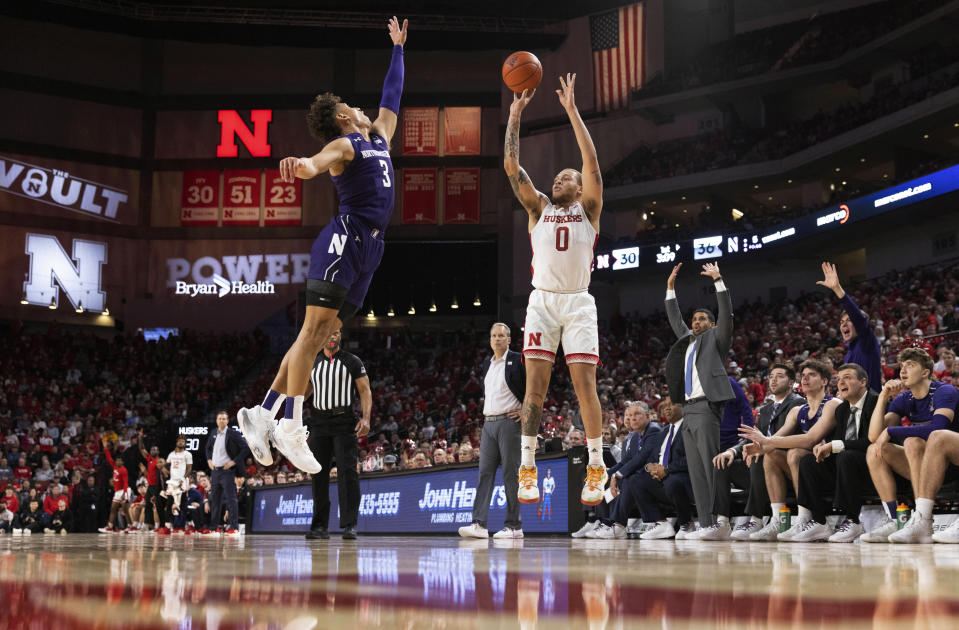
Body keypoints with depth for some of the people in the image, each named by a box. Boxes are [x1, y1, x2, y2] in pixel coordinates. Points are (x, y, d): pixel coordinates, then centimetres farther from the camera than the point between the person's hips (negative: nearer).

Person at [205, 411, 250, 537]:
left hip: (227, 471, -7)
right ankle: (215, 526, 19)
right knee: (215, 499, 11)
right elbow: (208, 447, 29)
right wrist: (209, 460, 12)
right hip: (214, 471, 7)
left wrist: (234, 462, -14)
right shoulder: (214, 434, 11)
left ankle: (234, 527, -8)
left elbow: (245, 449, -11)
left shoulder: (233, 434, -8)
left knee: (230, 499, -8)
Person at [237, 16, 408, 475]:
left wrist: (398, 48, 45)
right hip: (346, 237, -8)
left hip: (367, 248, 8)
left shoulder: (378, 137, 25)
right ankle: (291, 427, -19)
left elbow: (392, 96, 41)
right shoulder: (343, 145, -1)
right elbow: (317, 164, -23)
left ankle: (262, 415, 1)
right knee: (314, 329, -13)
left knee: (320, 335, 2)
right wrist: (300, 164, -46)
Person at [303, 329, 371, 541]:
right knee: (319, 473, 1)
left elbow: (365, 391, 0)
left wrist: (366, 418, -13)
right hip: (319, 420, 4)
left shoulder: (352, 362, 5)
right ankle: (320, 525, 6)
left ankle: (350, 524, -10)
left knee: (347, 471, -12)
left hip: (344, 420, -4)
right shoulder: (313, 364, 15)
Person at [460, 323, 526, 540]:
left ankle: (514, 526, 0)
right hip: (488, 423, 7)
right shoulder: (487, 364, 17)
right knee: (485, 472, 0)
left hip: (509, 422, -7)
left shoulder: (518, 360, -5)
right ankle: (479, 524, -4)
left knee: (511, 474, -4)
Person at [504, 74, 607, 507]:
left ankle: (596, 467, 2)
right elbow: (512, 166, 5)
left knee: (585, 382, -6)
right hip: (542, 300, 2)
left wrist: (571, 110, -7)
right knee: (535, 384, -4)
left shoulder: (588, 208, 8)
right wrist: (515, 115, 2)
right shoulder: (538, 208, 14)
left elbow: (592, 163, -5)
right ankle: (527, 468, 0)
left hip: (578, 302, -2)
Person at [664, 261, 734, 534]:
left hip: (706, 407, -7)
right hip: (687, 409, 8)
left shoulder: (715, 338, 9)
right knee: (696, 470, 2)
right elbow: (675, 318, 33)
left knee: (711, 465, -14)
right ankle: (706, 525, -1)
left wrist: (718, 281, -6)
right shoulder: (687, 340, 26)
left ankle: (721, 518, -16)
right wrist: (670, 287, 28)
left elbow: (726, 314, -3)